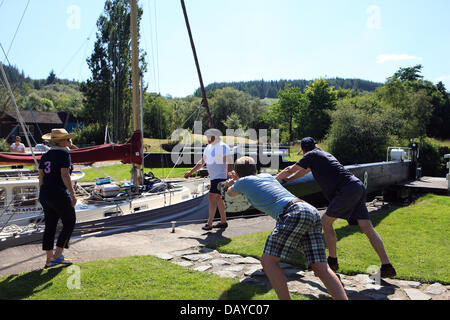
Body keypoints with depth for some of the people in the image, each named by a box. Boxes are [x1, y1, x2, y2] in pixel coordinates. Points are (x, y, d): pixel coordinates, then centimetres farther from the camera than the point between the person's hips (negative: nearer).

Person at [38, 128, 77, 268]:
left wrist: (43, 194, 18)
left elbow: (41, 177, 12)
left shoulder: (45, 155, 12)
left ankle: (49, 259, 16)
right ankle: (58, 255, 2)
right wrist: (73, 195, -15)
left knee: (50, 226, 12)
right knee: (69, 223, 6)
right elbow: (65, 176, -17)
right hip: (59, 195, -8)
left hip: (45, 195, 8)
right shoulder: (64, 154, -10)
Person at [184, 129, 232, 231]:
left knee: (211, 198, -14)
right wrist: (191, 172, 20)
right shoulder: (208, 147, 15)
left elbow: (229, 163, -16)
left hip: (220, 177, -9)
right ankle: (223, 222, 22)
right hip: (214, 177, 9)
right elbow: (202, 162, 22)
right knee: (218, 199, 13)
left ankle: (209, 223, -10)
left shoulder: (223, 147, -12)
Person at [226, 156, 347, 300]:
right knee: (322, 269, 3)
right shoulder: (266, 175, 31)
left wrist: (233, 182, 59)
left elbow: (230, 193, 37)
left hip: (295, 213, -8)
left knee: (268, 261, -2)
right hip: (312, 211, 8)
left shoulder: (243, 181, 14)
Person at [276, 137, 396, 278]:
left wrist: (274, 179, 25)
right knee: (367, 227, 4)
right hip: (358, 187, 9)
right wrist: (285, 179, 48)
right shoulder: (324, 154, 30)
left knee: (326, 221, 4)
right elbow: (304, 171, 42)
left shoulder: (312, 155, 5)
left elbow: (289, 170, 10)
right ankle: (386, 265, 1)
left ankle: (332, 261, 10)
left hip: (347, 190, -8)